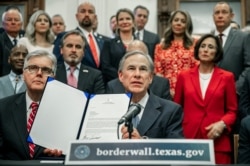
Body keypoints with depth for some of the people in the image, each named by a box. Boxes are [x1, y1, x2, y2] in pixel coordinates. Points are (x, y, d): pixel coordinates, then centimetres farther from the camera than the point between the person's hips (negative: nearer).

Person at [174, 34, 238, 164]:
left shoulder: (227, 77, 5)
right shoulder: (184, 76, 8)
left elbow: (232, 110, 7)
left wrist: (222, 124, -11)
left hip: (217, 141, -1)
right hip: (189, 138, 1)